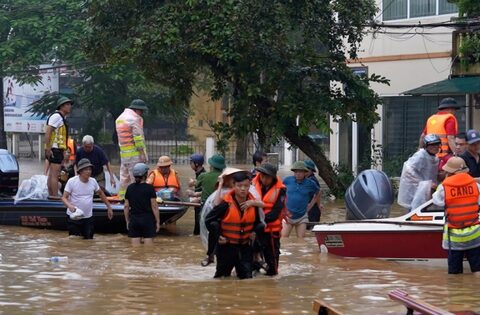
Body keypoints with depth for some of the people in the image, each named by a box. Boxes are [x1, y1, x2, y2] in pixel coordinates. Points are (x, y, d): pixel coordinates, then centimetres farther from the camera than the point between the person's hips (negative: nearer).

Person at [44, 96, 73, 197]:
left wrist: (63, 151, 21)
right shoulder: (56, 116, -11)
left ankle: (51, 196, 15)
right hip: (54, 149, -10)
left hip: (57, 149, 10)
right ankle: (55, 197, -16)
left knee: (52, 175, 11)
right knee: (55, 175, -13)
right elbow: (47, 132, -19)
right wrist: (48, 149, -23)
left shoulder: (61, 118, 20)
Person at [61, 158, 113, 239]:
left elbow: (101, 194, 18)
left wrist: (109, 207, 19)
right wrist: (69, 206, -31)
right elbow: (64, 197, -11)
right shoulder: (72, 181, -11)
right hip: (74, 217, -4)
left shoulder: (93, 181, 2)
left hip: (88, 217, 4)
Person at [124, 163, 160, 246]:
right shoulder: (149, 188, -8)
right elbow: (154, 206, -8)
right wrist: (157, 222, -2)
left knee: (135, 247, 6)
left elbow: (126, 206, 6)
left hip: (134, 219, 4)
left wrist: (127, 221, 15)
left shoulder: (130, 188, 3)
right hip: (147, 219, -4)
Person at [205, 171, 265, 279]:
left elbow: (257, 222, 17)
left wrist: (255, 232, -1)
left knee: (247, 276, 2)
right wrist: (217, 235, -10)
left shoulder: (253, 204, -3)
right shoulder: (226, 204, -16)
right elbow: (209, 220, -7)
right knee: (222, 275, 9)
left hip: (245, 246, 3)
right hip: (227, 246, -3)